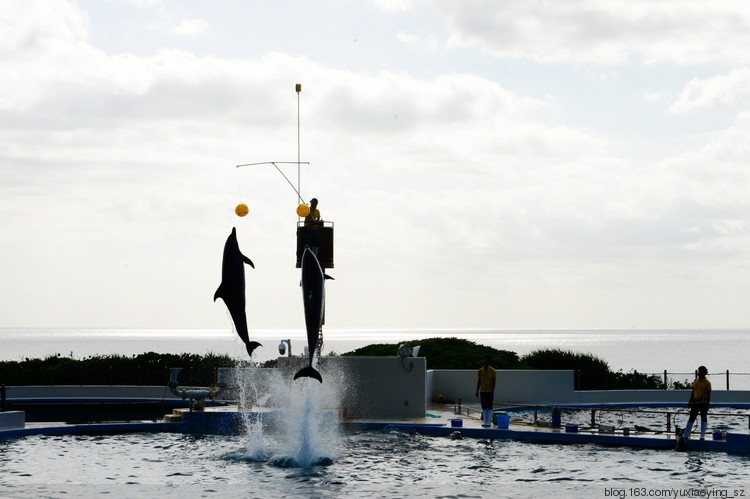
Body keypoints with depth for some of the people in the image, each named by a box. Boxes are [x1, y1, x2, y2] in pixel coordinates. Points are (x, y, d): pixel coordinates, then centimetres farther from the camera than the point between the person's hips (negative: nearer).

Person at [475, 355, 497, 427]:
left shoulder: (492, 371, -6)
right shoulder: (480, 371, 9)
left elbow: (494, 381, -8)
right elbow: (479, 381, 13)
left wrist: (493, 391, -14)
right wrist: (477, 391, 9)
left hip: (489, 391, -5)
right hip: (482, 391, 5)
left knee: (489, 406, -3)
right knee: (484, 407, 6)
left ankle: (489, 422, -1)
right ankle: (485, 421, 11)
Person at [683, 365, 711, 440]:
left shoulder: (707, 383, -4)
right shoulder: (695, 381, 11)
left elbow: (708, 395, -7)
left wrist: (707, 405, -14)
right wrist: (690, 402, 15)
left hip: (703, 403, -5)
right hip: (695, 403, 5)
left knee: (704, 419, -2)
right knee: (691, 419, 6)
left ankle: (702, 436, 1)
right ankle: (685, 435, 11)